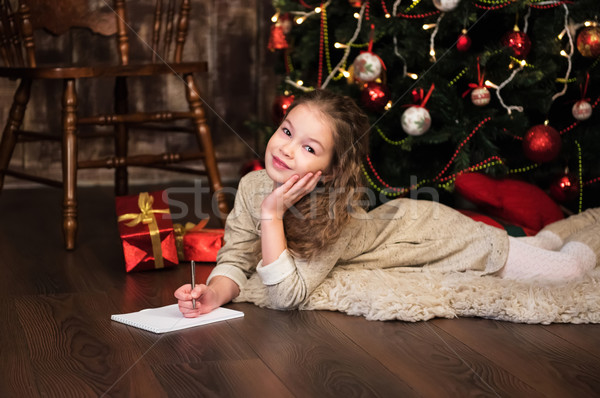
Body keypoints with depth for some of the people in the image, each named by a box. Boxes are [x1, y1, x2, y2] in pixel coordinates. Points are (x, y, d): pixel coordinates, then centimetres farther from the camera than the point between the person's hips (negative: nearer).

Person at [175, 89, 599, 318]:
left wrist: (272, 215, -47)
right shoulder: (253, 186, -23)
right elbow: (236, 260, -17)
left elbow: (286, 296, -43)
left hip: (433, 233, -6)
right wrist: (214, 293, -37)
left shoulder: (333, 216, -39)